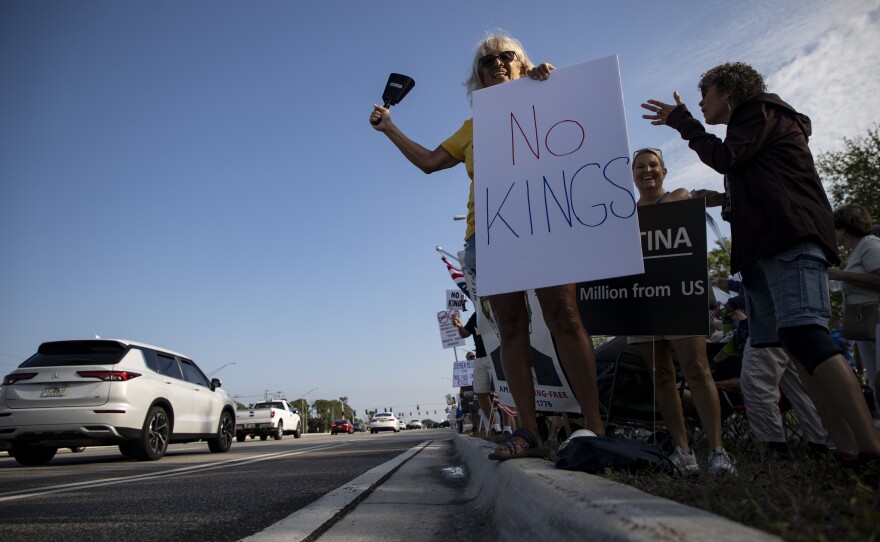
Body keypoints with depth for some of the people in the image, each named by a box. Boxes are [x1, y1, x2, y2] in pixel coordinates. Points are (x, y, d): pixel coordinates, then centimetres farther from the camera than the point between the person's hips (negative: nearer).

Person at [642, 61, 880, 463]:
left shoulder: (761, 110, 10)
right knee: (799, 344, -2)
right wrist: (725, 200, 26)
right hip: (766, 248, 10)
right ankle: (847, 449, -7)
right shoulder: (753, 126, 36)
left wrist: (682, 122, 2)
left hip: (790, 240, -10)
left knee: (803, 335, -25)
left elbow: (725, 158, -7)